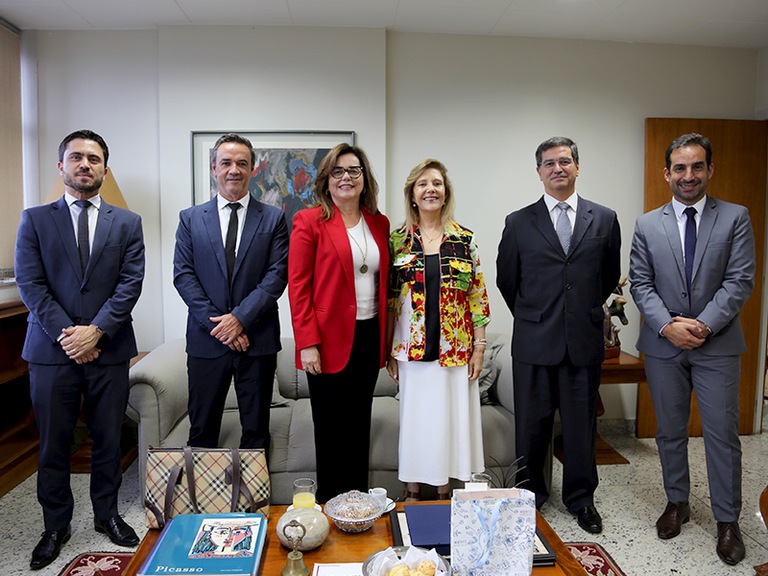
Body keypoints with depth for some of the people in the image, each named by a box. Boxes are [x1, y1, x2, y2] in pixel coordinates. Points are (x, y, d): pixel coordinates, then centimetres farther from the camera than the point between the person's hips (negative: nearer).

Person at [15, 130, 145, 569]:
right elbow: (30, 284, -2)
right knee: (54, 445, 10)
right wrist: (66, 334, -12)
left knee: (108, 440, 10)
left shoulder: (127, 223, 6)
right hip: (52, 350, 0)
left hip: (109, 349, 0)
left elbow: (131, 283, -3)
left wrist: (96, 330, -13)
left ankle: (107, 514, 29)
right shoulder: (35, 220, 6)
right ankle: (57, 526, 27)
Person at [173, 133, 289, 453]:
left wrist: (240, 317, -15)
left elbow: (278, 274, -5)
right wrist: (217, 323, -11)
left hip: (257, 339, 0)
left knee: (256, 430, 11)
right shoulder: (191, 218, 7)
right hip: (206, 340, 1)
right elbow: (183, 275, 0)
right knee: (202, 429, 11)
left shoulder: (273, 218, 4)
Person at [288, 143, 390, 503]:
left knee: (360, 423, 14)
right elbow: (298, 287, -8)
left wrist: (385, 338, 8)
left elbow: (384, 283, 13)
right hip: (330, 340, -4)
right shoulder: (309, 221, -4)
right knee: (331, 429, 5)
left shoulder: (379, 224, 10)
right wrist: (307, 344, -13)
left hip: (369, 338, 5)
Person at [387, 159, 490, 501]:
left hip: (456, 349, 0)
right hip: (412, 348, 0)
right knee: (415, 416, 9)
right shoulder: (398, 240, 2)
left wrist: (479, 346, -2)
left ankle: (445, 491, 27)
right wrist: (389, 351, 1)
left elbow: (478, 296, 2)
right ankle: (413, 491, 26)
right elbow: (389, 298, 3)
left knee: (451, 416, 8)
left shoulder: (464, 239, 1)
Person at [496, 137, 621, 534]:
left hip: (584, 341, 1)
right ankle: (530, 493, 29)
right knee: (531, 425, 9)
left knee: (581, 425, 11)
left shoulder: (604, 219, 5)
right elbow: (506, 280, 10)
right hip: (534, 342, -1)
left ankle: (581, 498, 31)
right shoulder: (519, 223, 2)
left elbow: (610, 277, 16)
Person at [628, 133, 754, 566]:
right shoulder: (647, 225, 4)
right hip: (663, 344, 2)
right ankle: (677, 502, 31)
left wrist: (704, 324, -17)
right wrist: (668, 325, -13)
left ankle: (728, 520, 22)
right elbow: (640, 283, 0)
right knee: (670, 431, 13)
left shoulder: (736, 218, 1)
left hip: (717, 344, -1)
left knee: (723, 433, 5)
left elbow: (741, 281, -6)